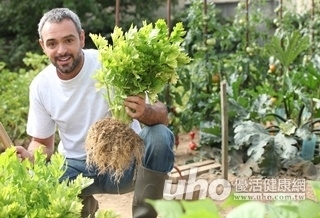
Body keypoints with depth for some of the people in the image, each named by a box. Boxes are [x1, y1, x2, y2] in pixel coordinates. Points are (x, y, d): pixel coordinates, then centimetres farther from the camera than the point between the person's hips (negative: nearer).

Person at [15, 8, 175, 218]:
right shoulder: (40, 86, -6)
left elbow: (162, 117, -19)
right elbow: (42, 142, 7)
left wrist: (146, 113, -44)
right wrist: (30, 157, -17)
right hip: (77, 166, 3)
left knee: (160, 135, -32)